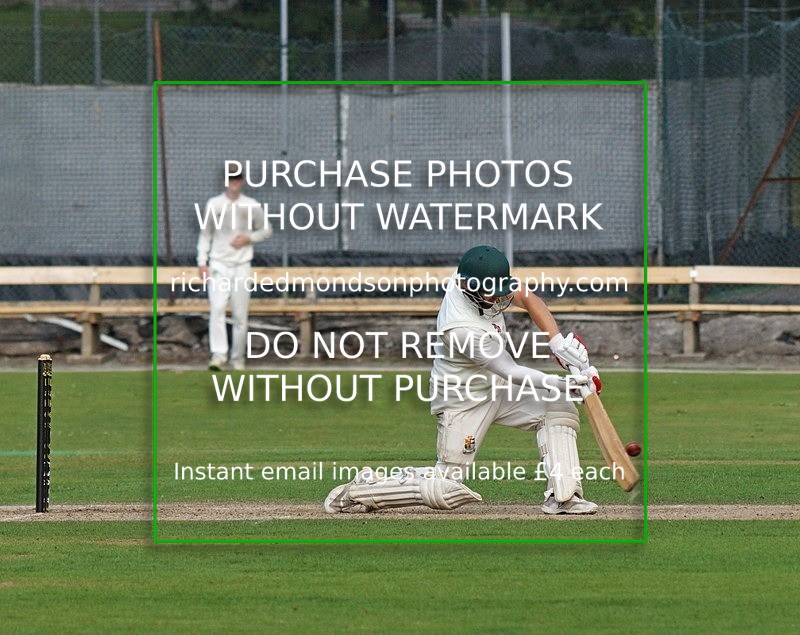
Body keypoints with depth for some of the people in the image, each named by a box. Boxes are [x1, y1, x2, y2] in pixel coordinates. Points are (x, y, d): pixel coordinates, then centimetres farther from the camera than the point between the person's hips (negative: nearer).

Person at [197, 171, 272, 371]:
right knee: (217, 308, -18)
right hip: (219, 264, -1)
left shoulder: (252, 206, 3)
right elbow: (205, 234, 7)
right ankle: (218, 354, -22)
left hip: (242, 266, 1)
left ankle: (238, 358, 13)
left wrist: (248, 238, -6)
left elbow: (266, 230, 13)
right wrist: (202, 262, -1)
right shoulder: (213, 204, 3)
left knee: (240, 315, 2)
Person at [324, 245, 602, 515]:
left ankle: (563, 496, -7)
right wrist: (564, 384, -39)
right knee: (444, 491, -8)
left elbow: (527, 298, -7)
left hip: (496, 387, 8)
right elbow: (512, 373, -31)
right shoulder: (462, 328, -35)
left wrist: (559, 342, -21)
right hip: (462, 400, -8)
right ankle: (362, 489, 8)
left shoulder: (484, 280, -16)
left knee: (558, 406, -7)